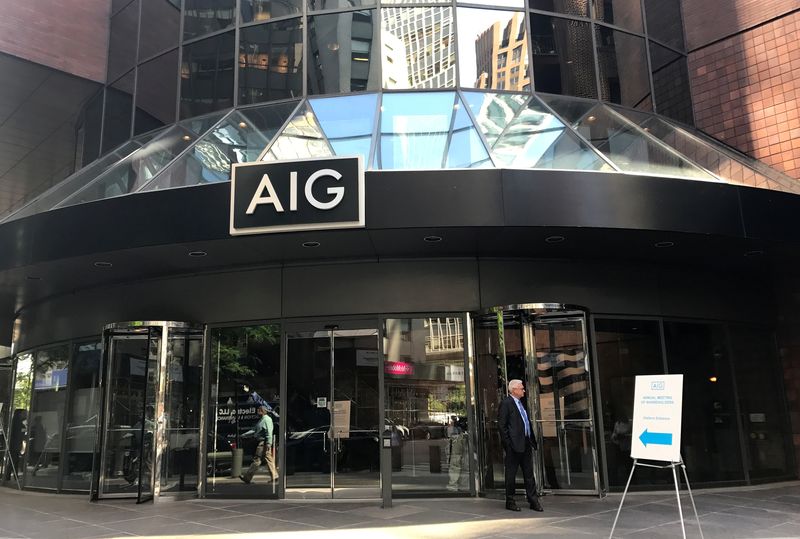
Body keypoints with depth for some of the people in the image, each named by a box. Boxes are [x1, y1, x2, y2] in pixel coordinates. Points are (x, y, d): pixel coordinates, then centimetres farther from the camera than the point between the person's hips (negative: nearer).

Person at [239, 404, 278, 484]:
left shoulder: (267, 419, -11)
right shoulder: (261, 420, 21)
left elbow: (269, 433, -18)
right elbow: (254, 430, 24)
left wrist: (268, 444, -24)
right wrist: (244, 435, 18)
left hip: (263, 443, -10)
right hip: (261, 442, 10)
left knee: (257, 460, -5)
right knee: (269, 460, 8)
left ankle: (247, 477, -1)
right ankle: (274, 476, 9)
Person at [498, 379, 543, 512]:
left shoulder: (520, 403, 18)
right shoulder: (506, 403, -9)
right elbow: (501, 425, -13)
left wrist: (532, 441, 13)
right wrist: (508, 443, -16)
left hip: (526, 444, 8)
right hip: (514, 445, -8)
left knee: (529, 474, 11)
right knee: (511, 474, 2)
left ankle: (533, 501, 17)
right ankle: (510, 502, 11)